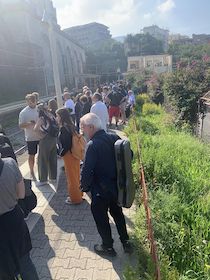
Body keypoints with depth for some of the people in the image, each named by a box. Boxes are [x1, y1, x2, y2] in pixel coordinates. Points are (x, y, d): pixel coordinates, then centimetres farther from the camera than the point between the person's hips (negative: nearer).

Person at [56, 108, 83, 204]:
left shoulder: (63, 128, -20)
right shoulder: (71, 126, 4)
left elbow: (66, 145, -24)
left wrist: (61, 153, -8)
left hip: (69, 155, -8)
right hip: (75, 154, 8)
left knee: (71, 177, 6)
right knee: (76, 175, 20)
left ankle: (75, 198, 21)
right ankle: (78, 195, 36)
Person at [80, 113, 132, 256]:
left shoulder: (93, 145, -25)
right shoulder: (114, 137, -5)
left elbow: (87, 171, -24)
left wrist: (85, 187, -7)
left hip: (100, 190, -6)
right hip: (117, 186, 7)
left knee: (101, 218, 17)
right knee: (117, 213, 26)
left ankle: (108, 247, 36)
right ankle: (126, 242, 40)